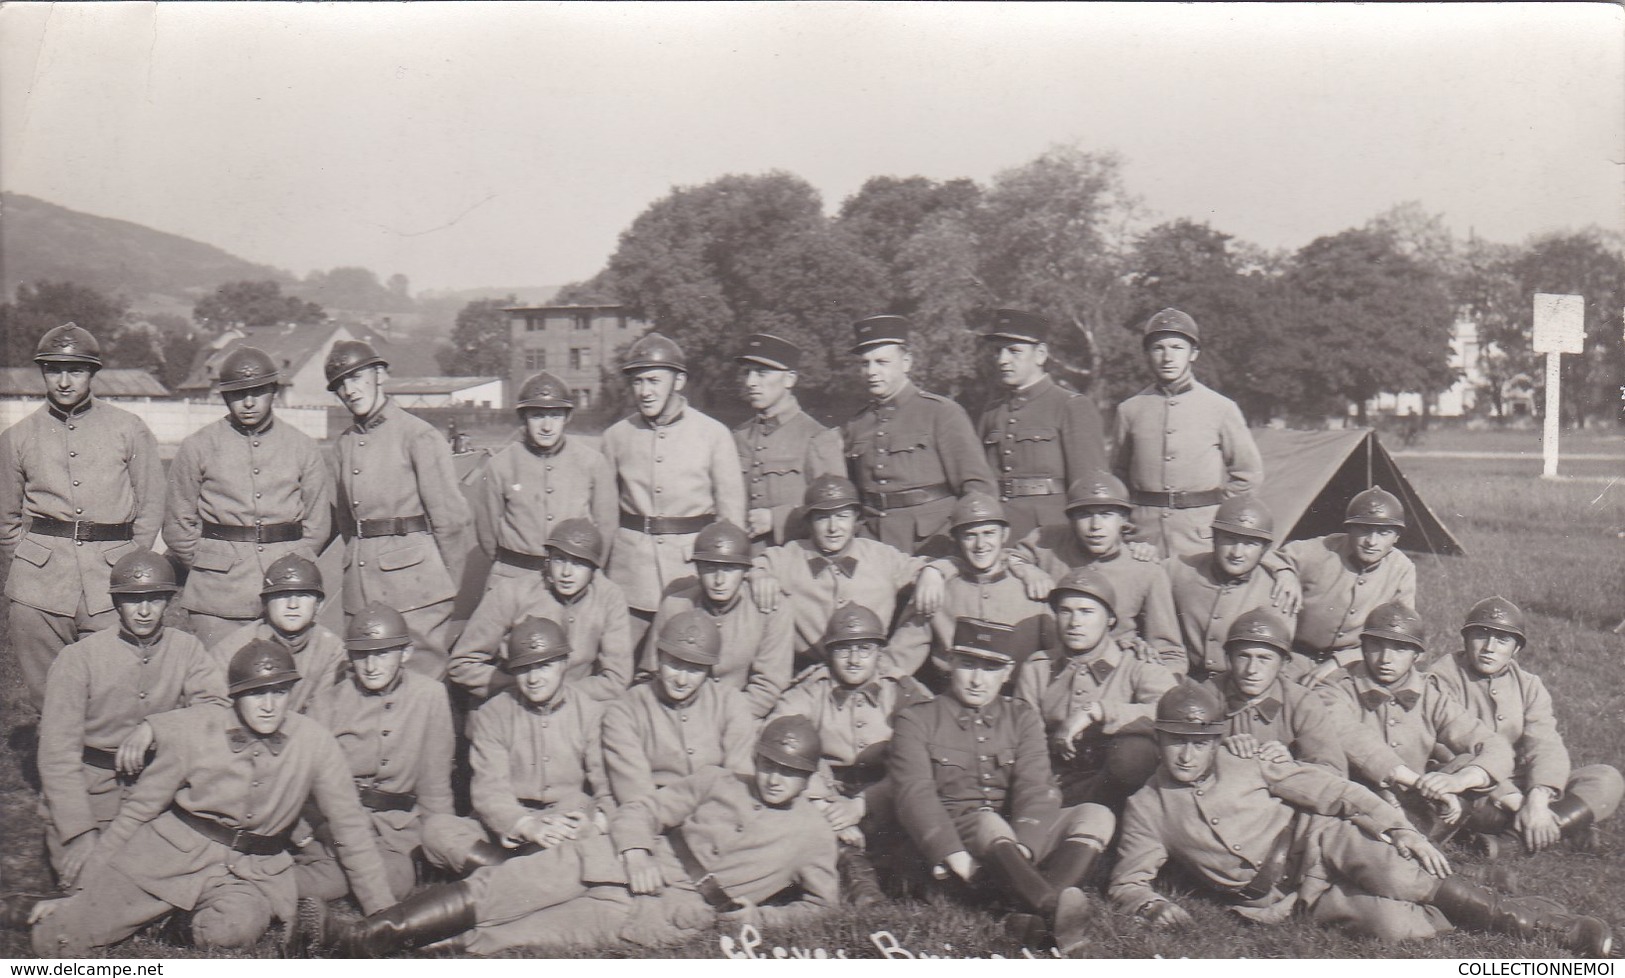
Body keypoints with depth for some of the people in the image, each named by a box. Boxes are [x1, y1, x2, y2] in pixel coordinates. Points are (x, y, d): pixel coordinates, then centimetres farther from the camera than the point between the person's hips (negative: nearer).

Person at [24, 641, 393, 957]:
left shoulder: (314, 744, -9)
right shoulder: (192, 732, -8)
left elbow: (351, 830, 0)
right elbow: (136, 811, 2)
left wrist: (385, 919, 1)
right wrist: (82, 894, 5)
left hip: (253, 872, 0)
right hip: (170, 855, 0)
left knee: (235, 929, -35)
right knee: (52, 941, -10)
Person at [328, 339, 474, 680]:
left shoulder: (418, 435, -5)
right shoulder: (346, 441, 14)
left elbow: (451, 516, -4)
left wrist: (447, 587, 0)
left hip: (412, 575, -6)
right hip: (360, 585, 6)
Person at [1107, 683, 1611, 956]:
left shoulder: (1248, 767, 3)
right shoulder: (1146, 808, 3)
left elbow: (1330, 791, -1)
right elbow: (1126, 882, 6)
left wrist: (1398, 828, -13)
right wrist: (1153, 905, -18)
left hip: (1315, 842, 1)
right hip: (1289, 897, -1)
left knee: (1398, 878, -31)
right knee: (1392, 924, -29)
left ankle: (1550, 921, -18)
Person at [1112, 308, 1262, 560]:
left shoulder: (1221, 408, 4)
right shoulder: (1130, 409, 8)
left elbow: (1249, 474, 10)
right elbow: (1119, 474, 17)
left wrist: (1218, 514, 4)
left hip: (1202, 537, -1)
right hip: (1145, 537, 1)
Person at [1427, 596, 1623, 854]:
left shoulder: (1528, 685, 9)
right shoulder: (1443, 678, -8)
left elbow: (1545, 746, -7)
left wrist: (1538, 799, -28)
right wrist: (1516, 802, -28)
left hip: (1517, 787, 6)